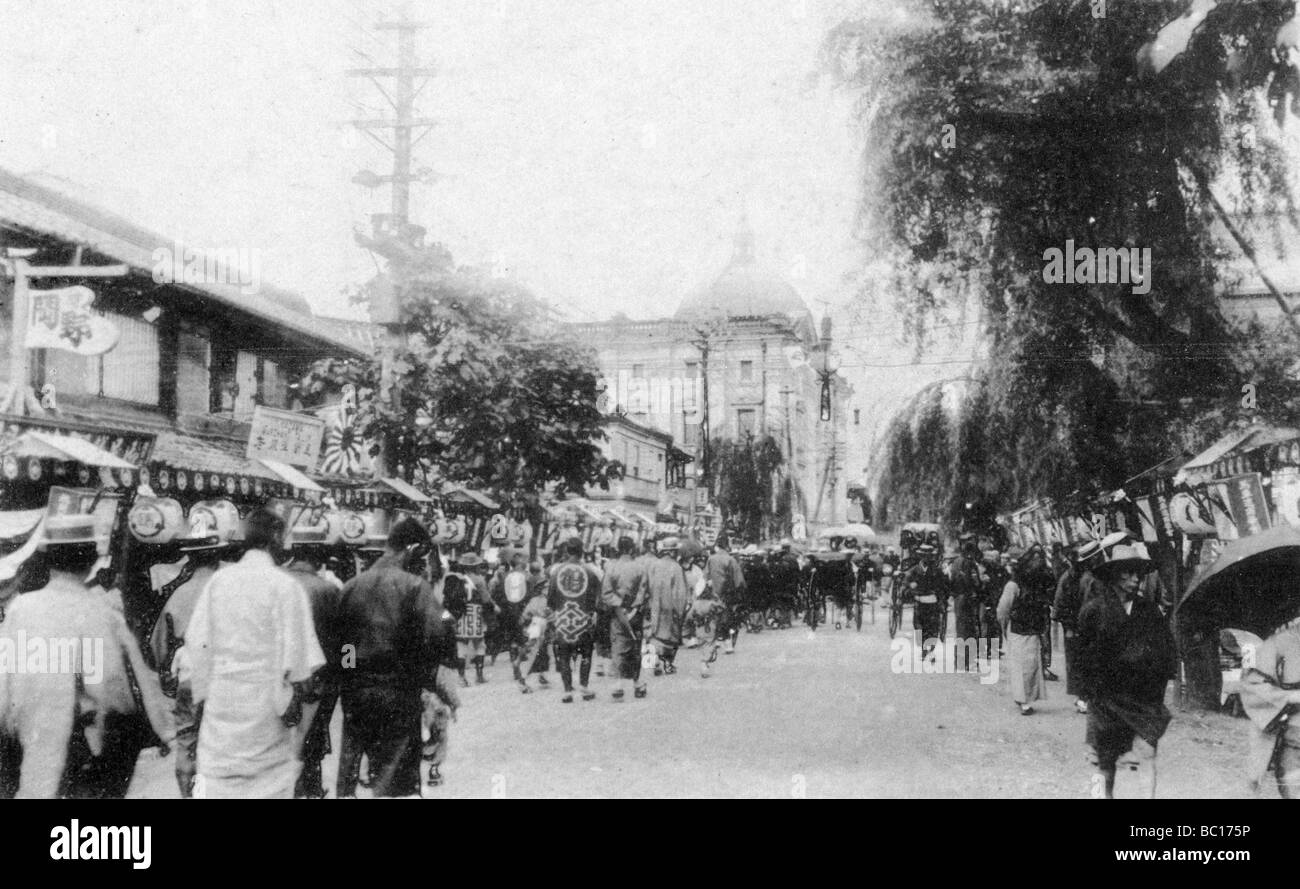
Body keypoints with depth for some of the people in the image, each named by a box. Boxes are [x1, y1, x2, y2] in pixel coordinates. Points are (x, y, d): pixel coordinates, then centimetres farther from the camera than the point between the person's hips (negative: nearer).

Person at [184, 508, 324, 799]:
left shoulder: (218, 580, 3)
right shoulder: (285, 586, -9)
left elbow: (196, 640, 5)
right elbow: (295, 648, -10)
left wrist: (202, 692, 12)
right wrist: (295, 696, 1)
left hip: (221, 696, 4)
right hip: (265, 698, -3)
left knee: (216, 779, 6)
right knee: (272, 775, 7)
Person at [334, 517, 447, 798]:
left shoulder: (350, 586, 6)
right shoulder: (415, 587, -10)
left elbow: (337, 638, 7)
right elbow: (436, 639, -19)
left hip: (354, 693, 5)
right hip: (398, 696, -5)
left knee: (350, 772, 16)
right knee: (396, 779, 1)